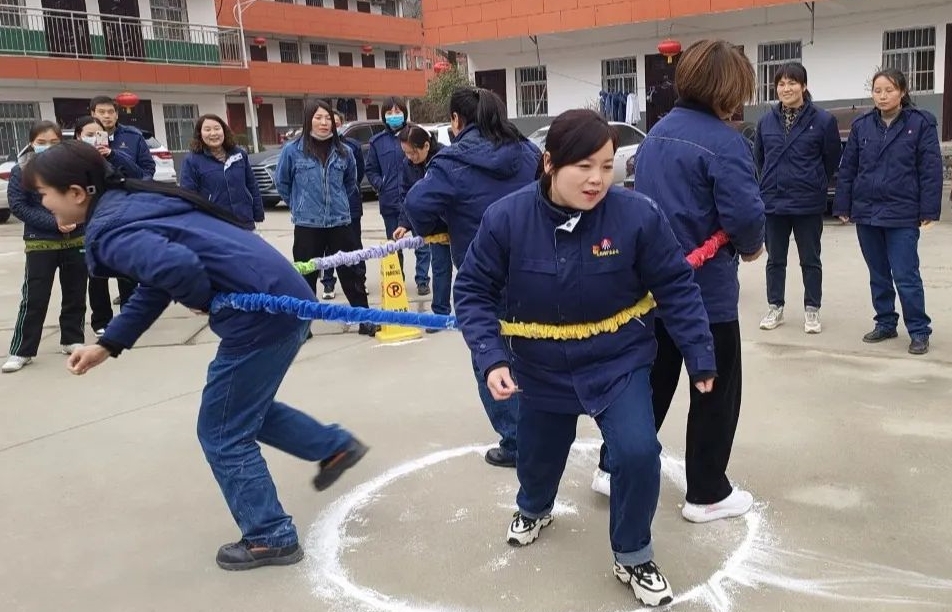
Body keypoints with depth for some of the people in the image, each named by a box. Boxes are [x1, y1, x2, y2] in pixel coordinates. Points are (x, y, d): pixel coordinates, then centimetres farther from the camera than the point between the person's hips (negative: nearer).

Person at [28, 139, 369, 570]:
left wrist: (201, 301, -11)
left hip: (263, 313, -9)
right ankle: (337, 447, 37)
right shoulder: (130, 203, 17)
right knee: (244, 407, 28)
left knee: (222, 432, 9)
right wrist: (108, 344, 22)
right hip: (285, 299, 9)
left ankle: (271, 538, 21)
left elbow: (176, 266, -33)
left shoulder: (108, 232, -13)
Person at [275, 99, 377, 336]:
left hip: (340, 223, 2)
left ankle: (365, 320, 16)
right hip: (307, 225, -2)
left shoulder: (343, 151, 0)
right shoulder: (293, 150, -7)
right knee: (306, 276, 8)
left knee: (352, 273, 7)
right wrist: (299, 205, 10)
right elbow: (281, 182, 7)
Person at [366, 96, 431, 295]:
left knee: (421, 242, 1)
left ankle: (422, 280, 10)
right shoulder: (377, 141, 5)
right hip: (389, 202, 3)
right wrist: (380, 185, -2)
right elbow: (371, 169, 13)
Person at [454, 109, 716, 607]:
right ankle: (533, 509, 59)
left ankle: (633, 558, 12)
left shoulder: (638, 215, -22)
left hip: (619, 363, -1)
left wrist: (700, 356, -7)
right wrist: (491, 358, -23)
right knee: (538, 453, 20)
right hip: (541, 369, 1)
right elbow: (473, 291, -12)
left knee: (638, 453, -18)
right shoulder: (506, 218, -21)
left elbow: (676, 288, -11)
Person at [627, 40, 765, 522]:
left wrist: (664, 249, 10)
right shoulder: (724, 141, -17)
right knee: (717, 391, 8)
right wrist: (751, 247, -4)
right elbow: (745, 213, -23)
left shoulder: (656, 135, 8)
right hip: (705, 289, -7)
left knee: (651, 380, 19)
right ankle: (707, 494, 19)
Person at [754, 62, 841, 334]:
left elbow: (832, 159, 0)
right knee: (775, 259, 12)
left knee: (810, 260, 8)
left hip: (808, 204, -3)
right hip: (773, 202, 3)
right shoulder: (766, 121, 3)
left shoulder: (823, 120, -8)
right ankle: (775, 307, 24)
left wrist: (815, 185, 8)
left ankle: (811, 310, 19)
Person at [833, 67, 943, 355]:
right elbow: (847, 169, 8)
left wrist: (929, 210, -10)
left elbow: (931, 169, -5)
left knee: (905, 276, -4)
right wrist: (843, 207, 4)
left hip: (902, 215, -4)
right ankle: (885, 323, 25)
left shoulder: (921, 123, -3)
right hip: (866, 212, 4)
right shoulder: (861, 125, 6)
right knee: (878, 275, 13)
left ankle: (919, 331, 8)